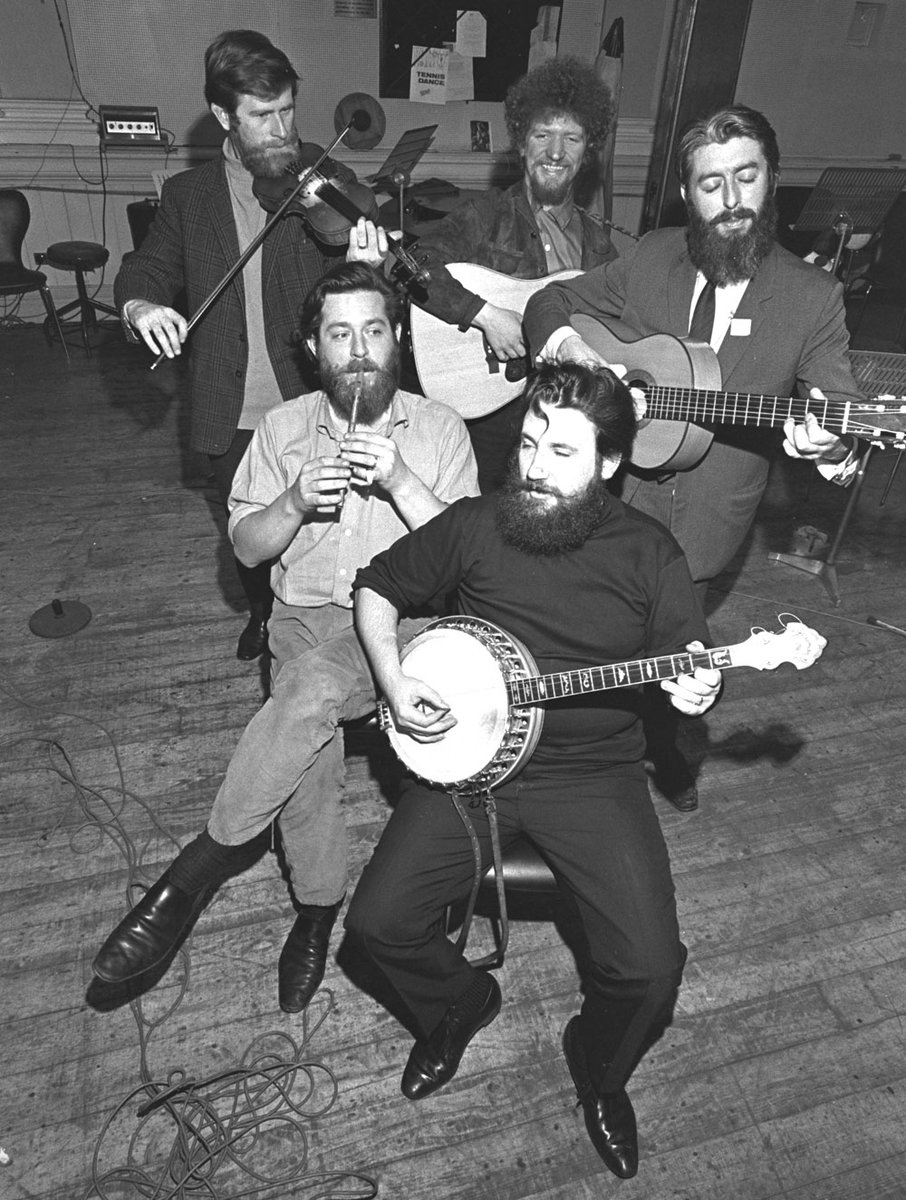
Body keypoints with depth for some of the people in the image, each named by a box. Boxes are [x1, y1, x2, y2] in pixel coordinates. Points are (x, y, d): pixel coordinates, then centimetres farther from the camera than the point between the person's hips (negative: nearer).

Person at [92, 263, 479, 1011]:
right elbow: (246, 549, 8)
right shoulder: (283, 426, 9)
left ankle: (198, 870, -19)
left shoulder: (439, 428, 4)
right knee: (310, 727, -30)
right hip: (308, 617, 2)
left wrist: (398, 480, -18)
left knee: (312, 688, -33)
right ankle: (318, 909, -11)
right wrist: (295, 502, -12)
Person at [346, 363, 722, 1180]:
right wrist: (393, 680, -5)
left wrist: (697, 689, -24)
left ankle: (599, 1067, 25)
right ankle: (458, 1006, 29)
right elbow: (377, 587, 9)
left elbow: (688, 666, 1)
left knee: (649, 966, -13)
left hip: (594, 774, -1)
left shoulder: (648, 553, -3)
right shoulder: (473, 526, -1)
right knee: (379, 922, -7)